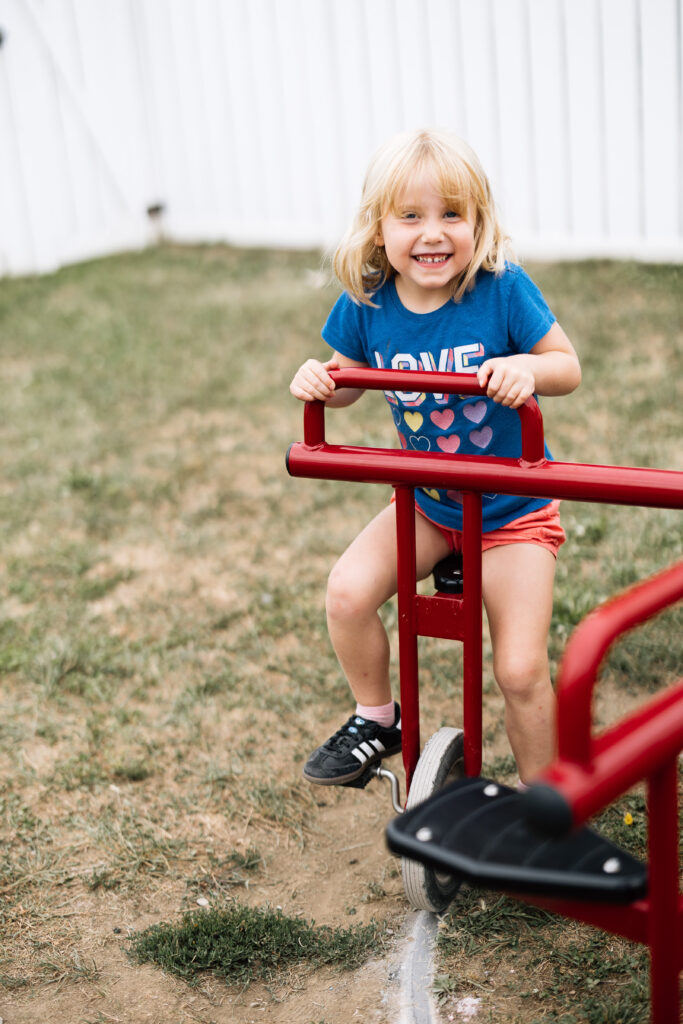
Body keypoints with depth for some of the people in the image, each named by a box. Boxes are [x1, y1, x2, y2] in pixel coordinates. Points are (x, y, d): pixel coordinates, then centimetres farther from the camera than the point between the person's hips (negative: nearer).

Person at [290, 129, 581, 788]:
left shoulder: (501, 290, -20)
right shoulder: (366, 304, -11)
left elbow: (568, 367, -11)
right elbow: (348, 383, 5)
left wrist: (527, 368, -33)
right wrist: (317, 380, -18)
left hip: (513, 511, -3)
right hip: (424, 505, 3)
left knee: (521, 671, -7)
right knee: (348, 591, -18)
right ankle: (376, 720, 10)